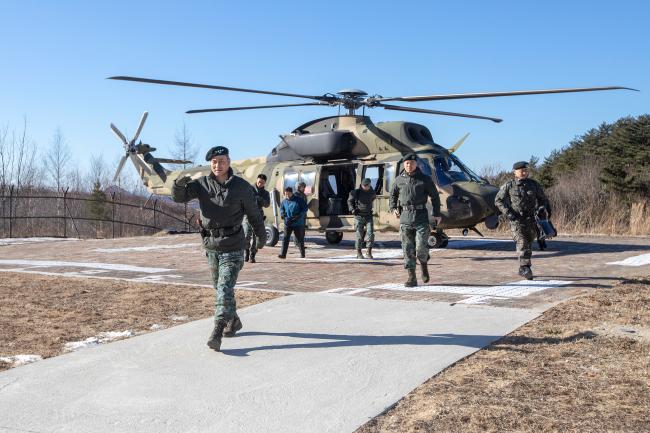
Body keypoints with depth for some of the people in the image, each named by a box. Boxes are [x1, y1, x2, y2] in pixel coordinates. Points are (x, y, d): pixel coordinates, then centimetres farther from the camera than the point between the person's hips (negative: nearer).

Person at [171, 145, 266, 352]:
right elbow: (178, 197, -7)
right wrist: (179, 184, -30)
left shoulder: (242, 187, -5)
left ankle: (217, 331, -17)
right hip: (210, 245, 4)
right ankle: (233, 321, 35)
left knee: (225, 288, -13)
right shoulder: (202, 184, 1)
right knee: (220, 287, 17)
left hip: (232, 247, -4)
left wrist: (261, 236, 17)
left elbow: (254, 214, 6)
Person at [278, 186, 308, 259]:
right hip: (287, 223, 3)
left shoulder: (298, 200, -7)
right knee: (285, 238, -8)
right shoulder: (284, 201, 4)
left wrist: (299, 215, -19)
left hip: (298, 223, -3)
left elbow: (305, 208, -5)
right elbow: (281, 208, 21)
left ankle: (302, 254, 21)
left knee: (300, 239, 8)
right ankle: (283, 254, -9)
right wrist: (282, 213, -2)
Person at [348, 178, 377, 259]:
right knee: (359, 235, -1)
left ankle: (369, 252, 0)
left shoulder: (372, 192, 3)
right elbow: (350, 201, 7)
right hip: (359, 216, -2)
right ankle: (359, 253, 11)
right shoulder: (356, 192, -6)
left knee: (370, 233, -9)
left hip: (369, 216, 2)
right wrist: (352, 209, -8)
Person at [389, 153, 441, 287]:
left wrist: (437, 214, 1)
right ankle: (412, 277, 6)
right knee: (408, 249, 1)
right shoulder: (399, 180, 8)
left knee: (421, 247, -9)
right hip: (405, 217, 2)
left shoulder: (425, 179, 2)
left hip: (421, 217, -2)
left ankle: (424, 264, 24)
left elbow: (434, 196, 6)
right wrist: (393, 208, 9)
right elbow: (393, 194, 24)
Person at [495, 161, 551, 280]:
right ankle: (525, 267, -23)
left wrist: (543, 210, 1)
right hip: (516, 219, -4)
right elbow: (498, 200, 3)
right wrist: (508, 213, -9)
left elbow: (543, 199, 19)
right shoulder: (508, 186, -1)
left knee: (528, 244, 9)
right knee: (522, 243, -17)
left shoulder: (533, 185, 7)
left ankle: (522, 269, 21)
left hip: (531, 219, 4)